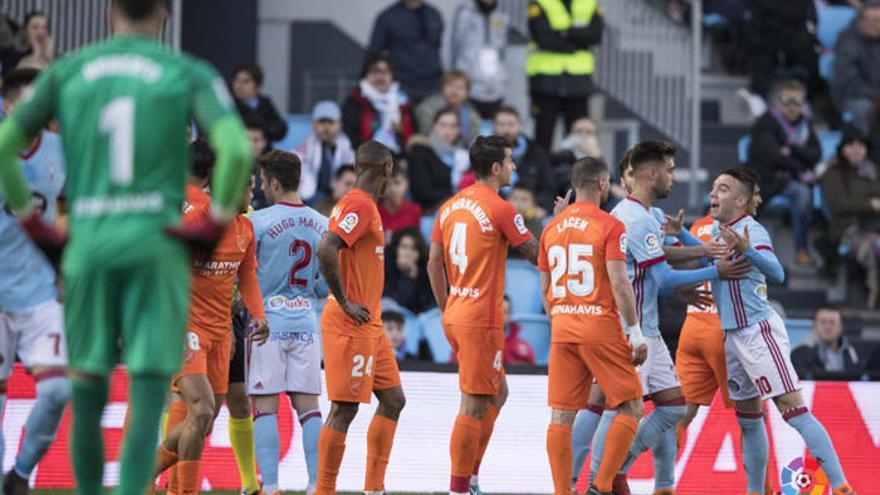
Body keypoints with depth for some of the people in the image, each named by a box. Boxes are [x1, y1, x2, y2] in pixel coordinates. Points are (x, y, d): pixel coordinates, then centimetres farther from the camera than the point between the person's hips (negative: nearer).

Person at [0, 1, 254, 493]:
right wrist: (219, 219, -3)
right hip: (158, 249, -2)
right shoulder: (192, 75, 3)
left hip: (88, 250, 2)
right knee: (147, 403, -4)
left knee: (87, 396, 14)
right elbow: (237, 148, -14)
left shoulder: (66, 73, 10)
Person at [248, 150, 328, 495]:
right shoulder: (322, 224, 6)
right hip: (306, 322, 4)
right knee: (308, 405, 6)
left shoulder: (258, 221, -9)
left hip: (268, 321, -4)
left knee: (265, 407, -2)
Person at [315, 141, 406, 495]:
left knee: (393, 401, 13)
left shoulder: (363, 204, 16)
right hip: (352, 324, -10)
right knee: (344, 409, -8)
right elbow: (325, 251, -27)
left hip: (370, 326, 10)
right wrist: (344, 303, -21)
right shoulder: (359, 205, -14)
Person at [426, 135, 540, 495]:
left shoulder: (450, 207, 10)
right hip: (482, 318, -8)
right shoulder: (500, 209, -13)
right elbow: (537, 256, -6)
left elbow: (434, 263, 13)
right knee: (474, 405, -4)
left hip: (455, 315, 8)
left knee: (497, 393, 20)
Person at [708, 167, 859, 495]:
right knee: (748, 419, 14)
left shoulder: (752, 231, -15)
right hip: (733, 336, 9)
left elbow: (777, 273, -32)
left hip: (759, 332, -9)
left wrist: (746, 251, -49)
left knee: (794, 411, -14)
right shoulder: (716, 229, 10)